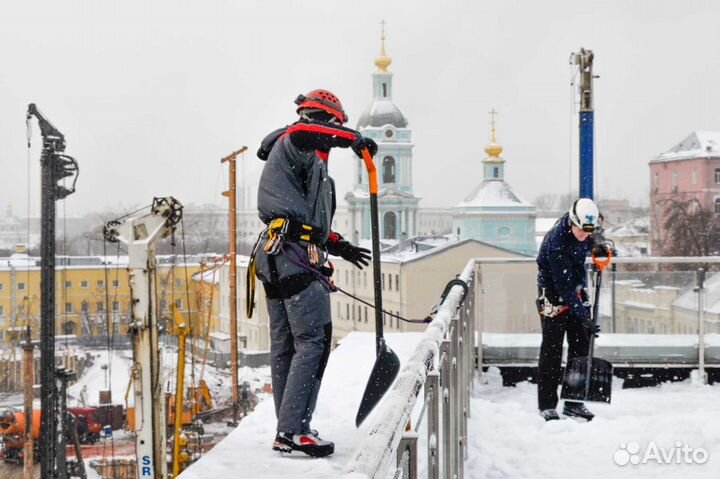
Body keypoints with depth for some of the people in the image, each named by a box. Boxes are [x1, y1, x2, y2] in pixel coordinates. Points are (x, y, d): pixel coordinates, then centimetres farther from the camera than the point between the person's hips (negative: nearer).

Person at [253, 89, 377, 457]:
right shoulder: (292, 144, -4)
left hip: (274, 259, 11)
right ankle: (293, 430, -15)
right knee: (313, 341, -11)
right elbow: (303, 132, -31)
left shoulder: (309, 163, 27)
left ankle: (287, 428, 17)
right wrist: (354, 139, -19)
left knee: (285, 345, 12)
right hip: (296, 257, -11)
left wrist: (340, 247, 30)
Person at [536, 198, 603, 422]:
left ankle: (574, 402, 12)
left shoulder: (581, 223, -11)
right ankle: (547, 405, 0)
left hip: (577, 288, 7)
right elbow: (564, 287, -31)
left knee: (581, 346, 5)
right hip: (553, 292, -7)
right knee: (552, 349, -6)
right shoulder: (556, 243, -32)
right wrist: (583, 316, -34)